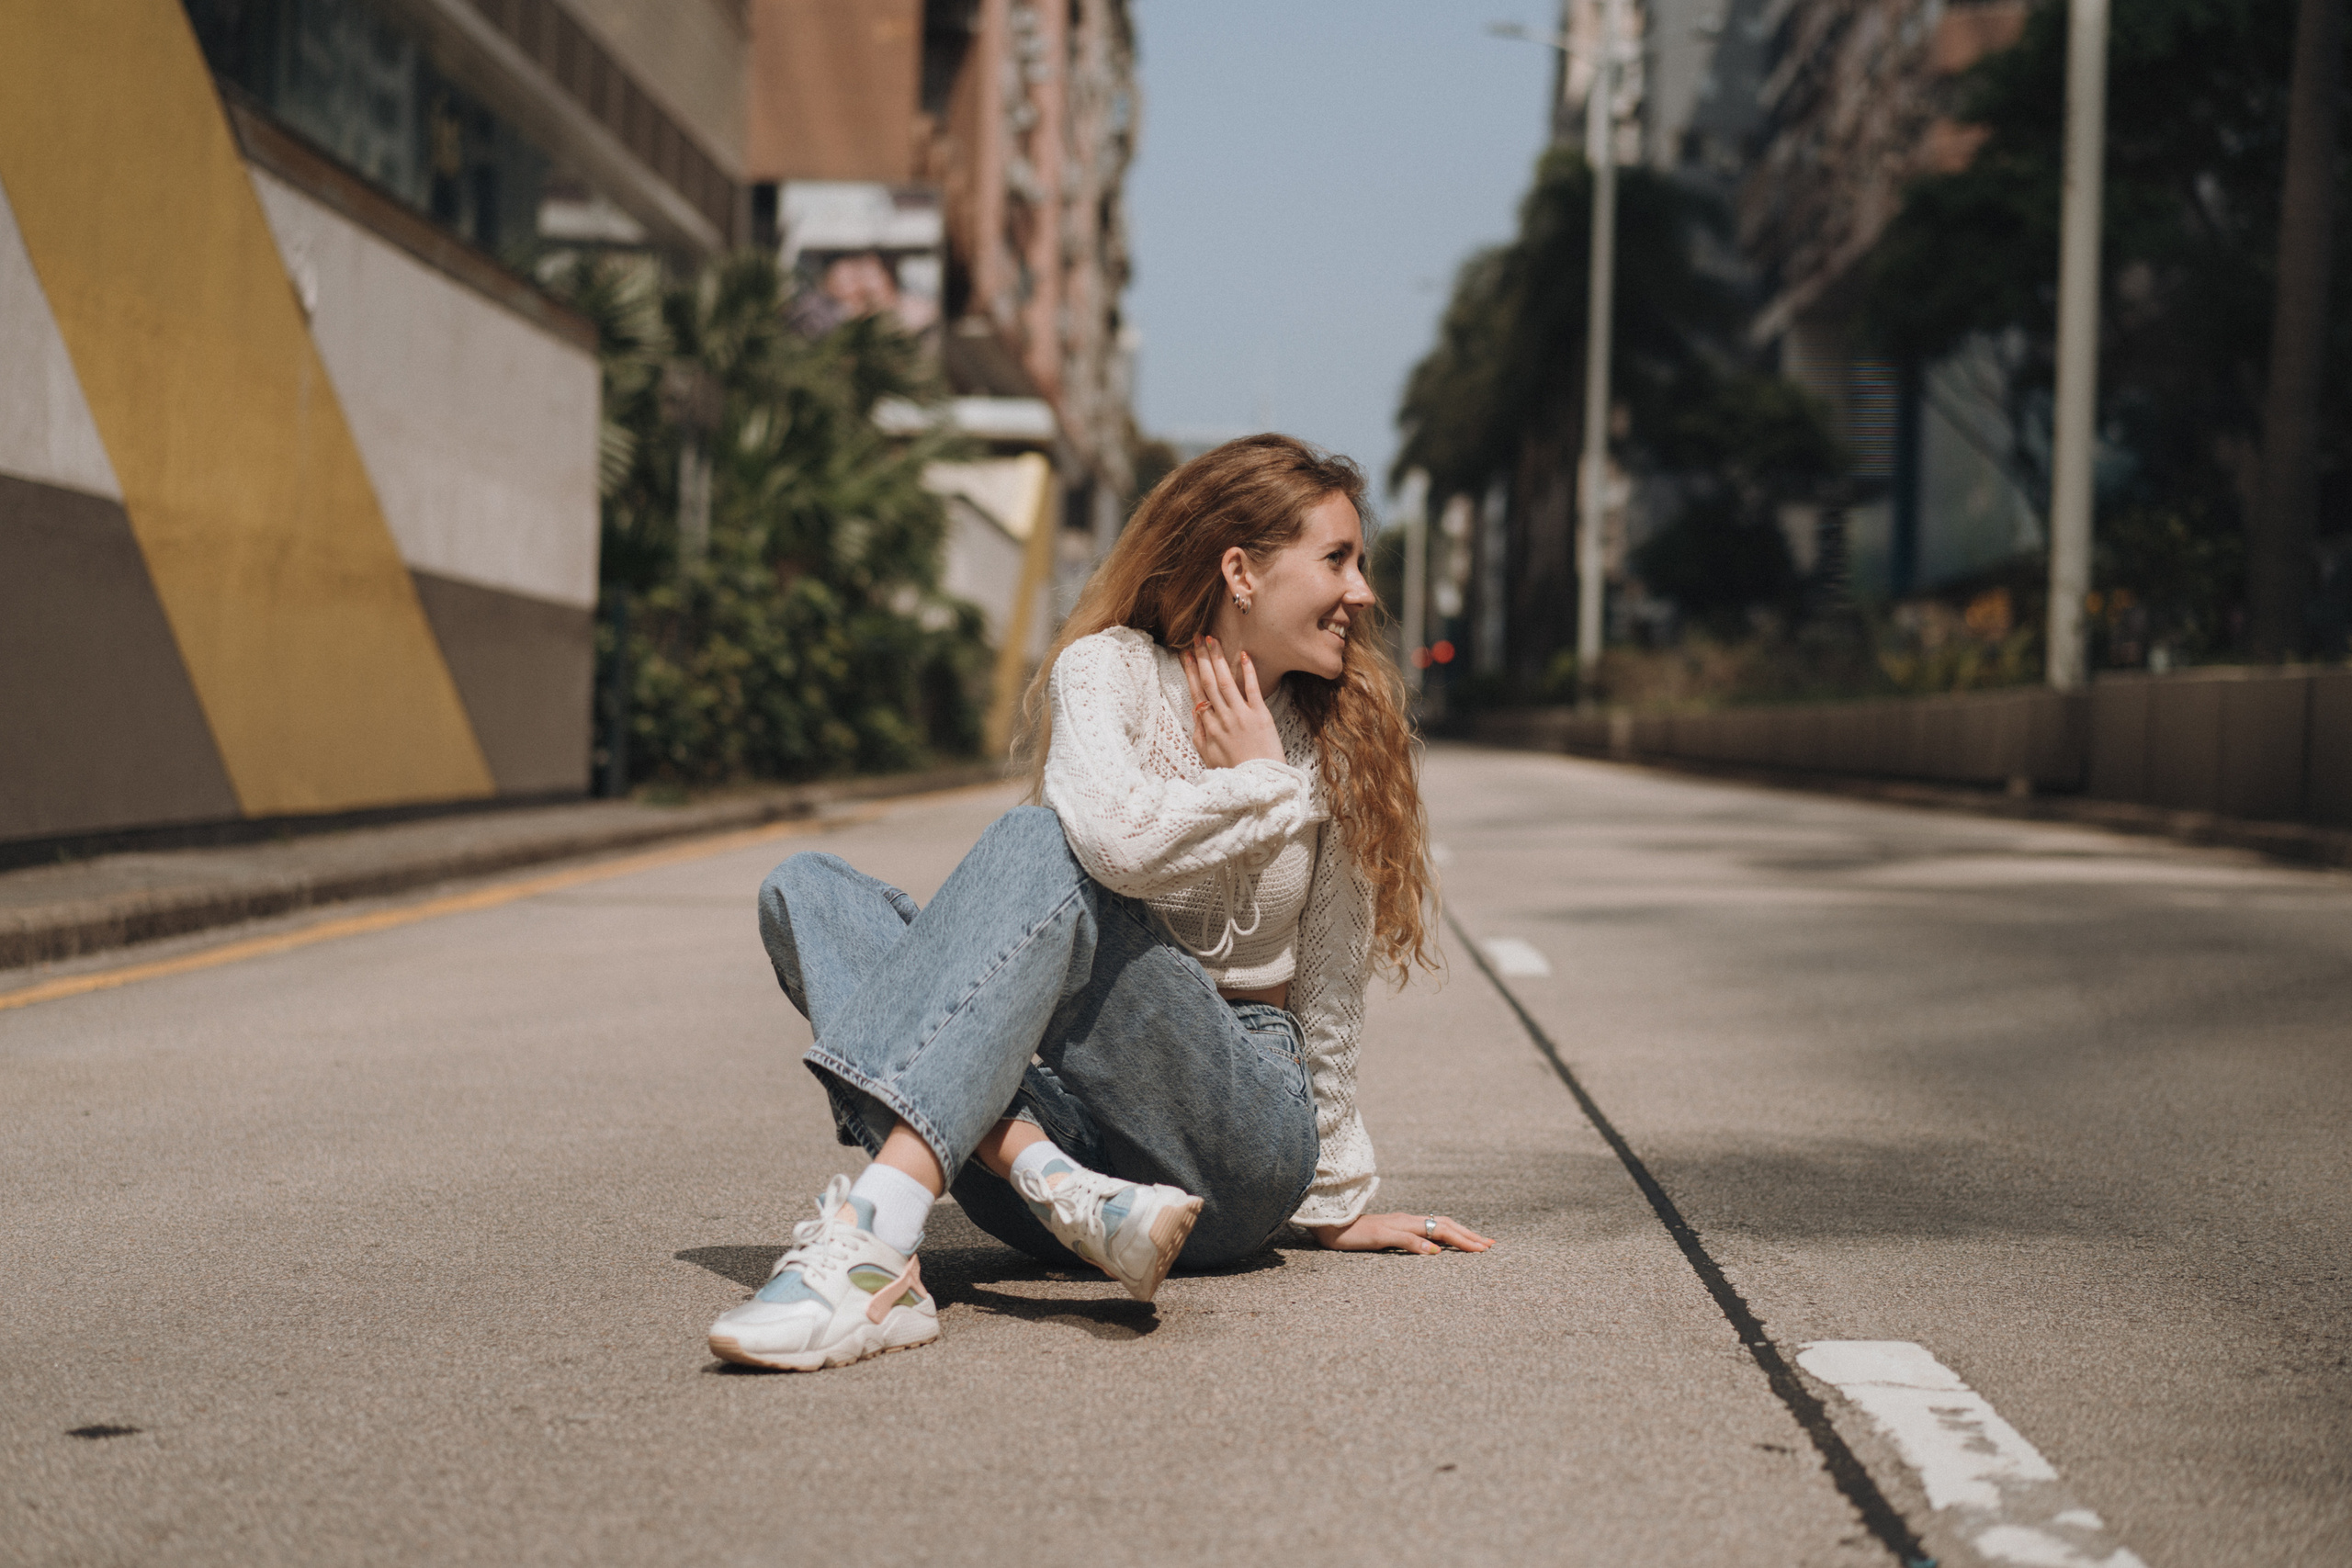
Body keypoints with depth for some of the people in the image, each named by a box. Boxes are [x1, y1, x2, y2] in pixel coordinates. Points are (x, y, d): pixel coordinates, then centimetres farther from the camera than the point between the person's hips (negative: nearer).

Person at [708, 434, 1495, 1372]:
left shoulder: (1337, 745, 10)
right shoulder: (1111, 668, 4)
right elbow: (1118, 838, -19)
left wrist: (1336, 1207, 23)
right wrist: (1266, 786, -3)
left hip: (1239, 1135, -1)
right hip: (1062, 1108, 1)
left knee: (1039, 850, -27)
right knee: (806, 891, -18)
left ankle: (871, 1235, -48)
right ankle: (1054, 1181, -41)